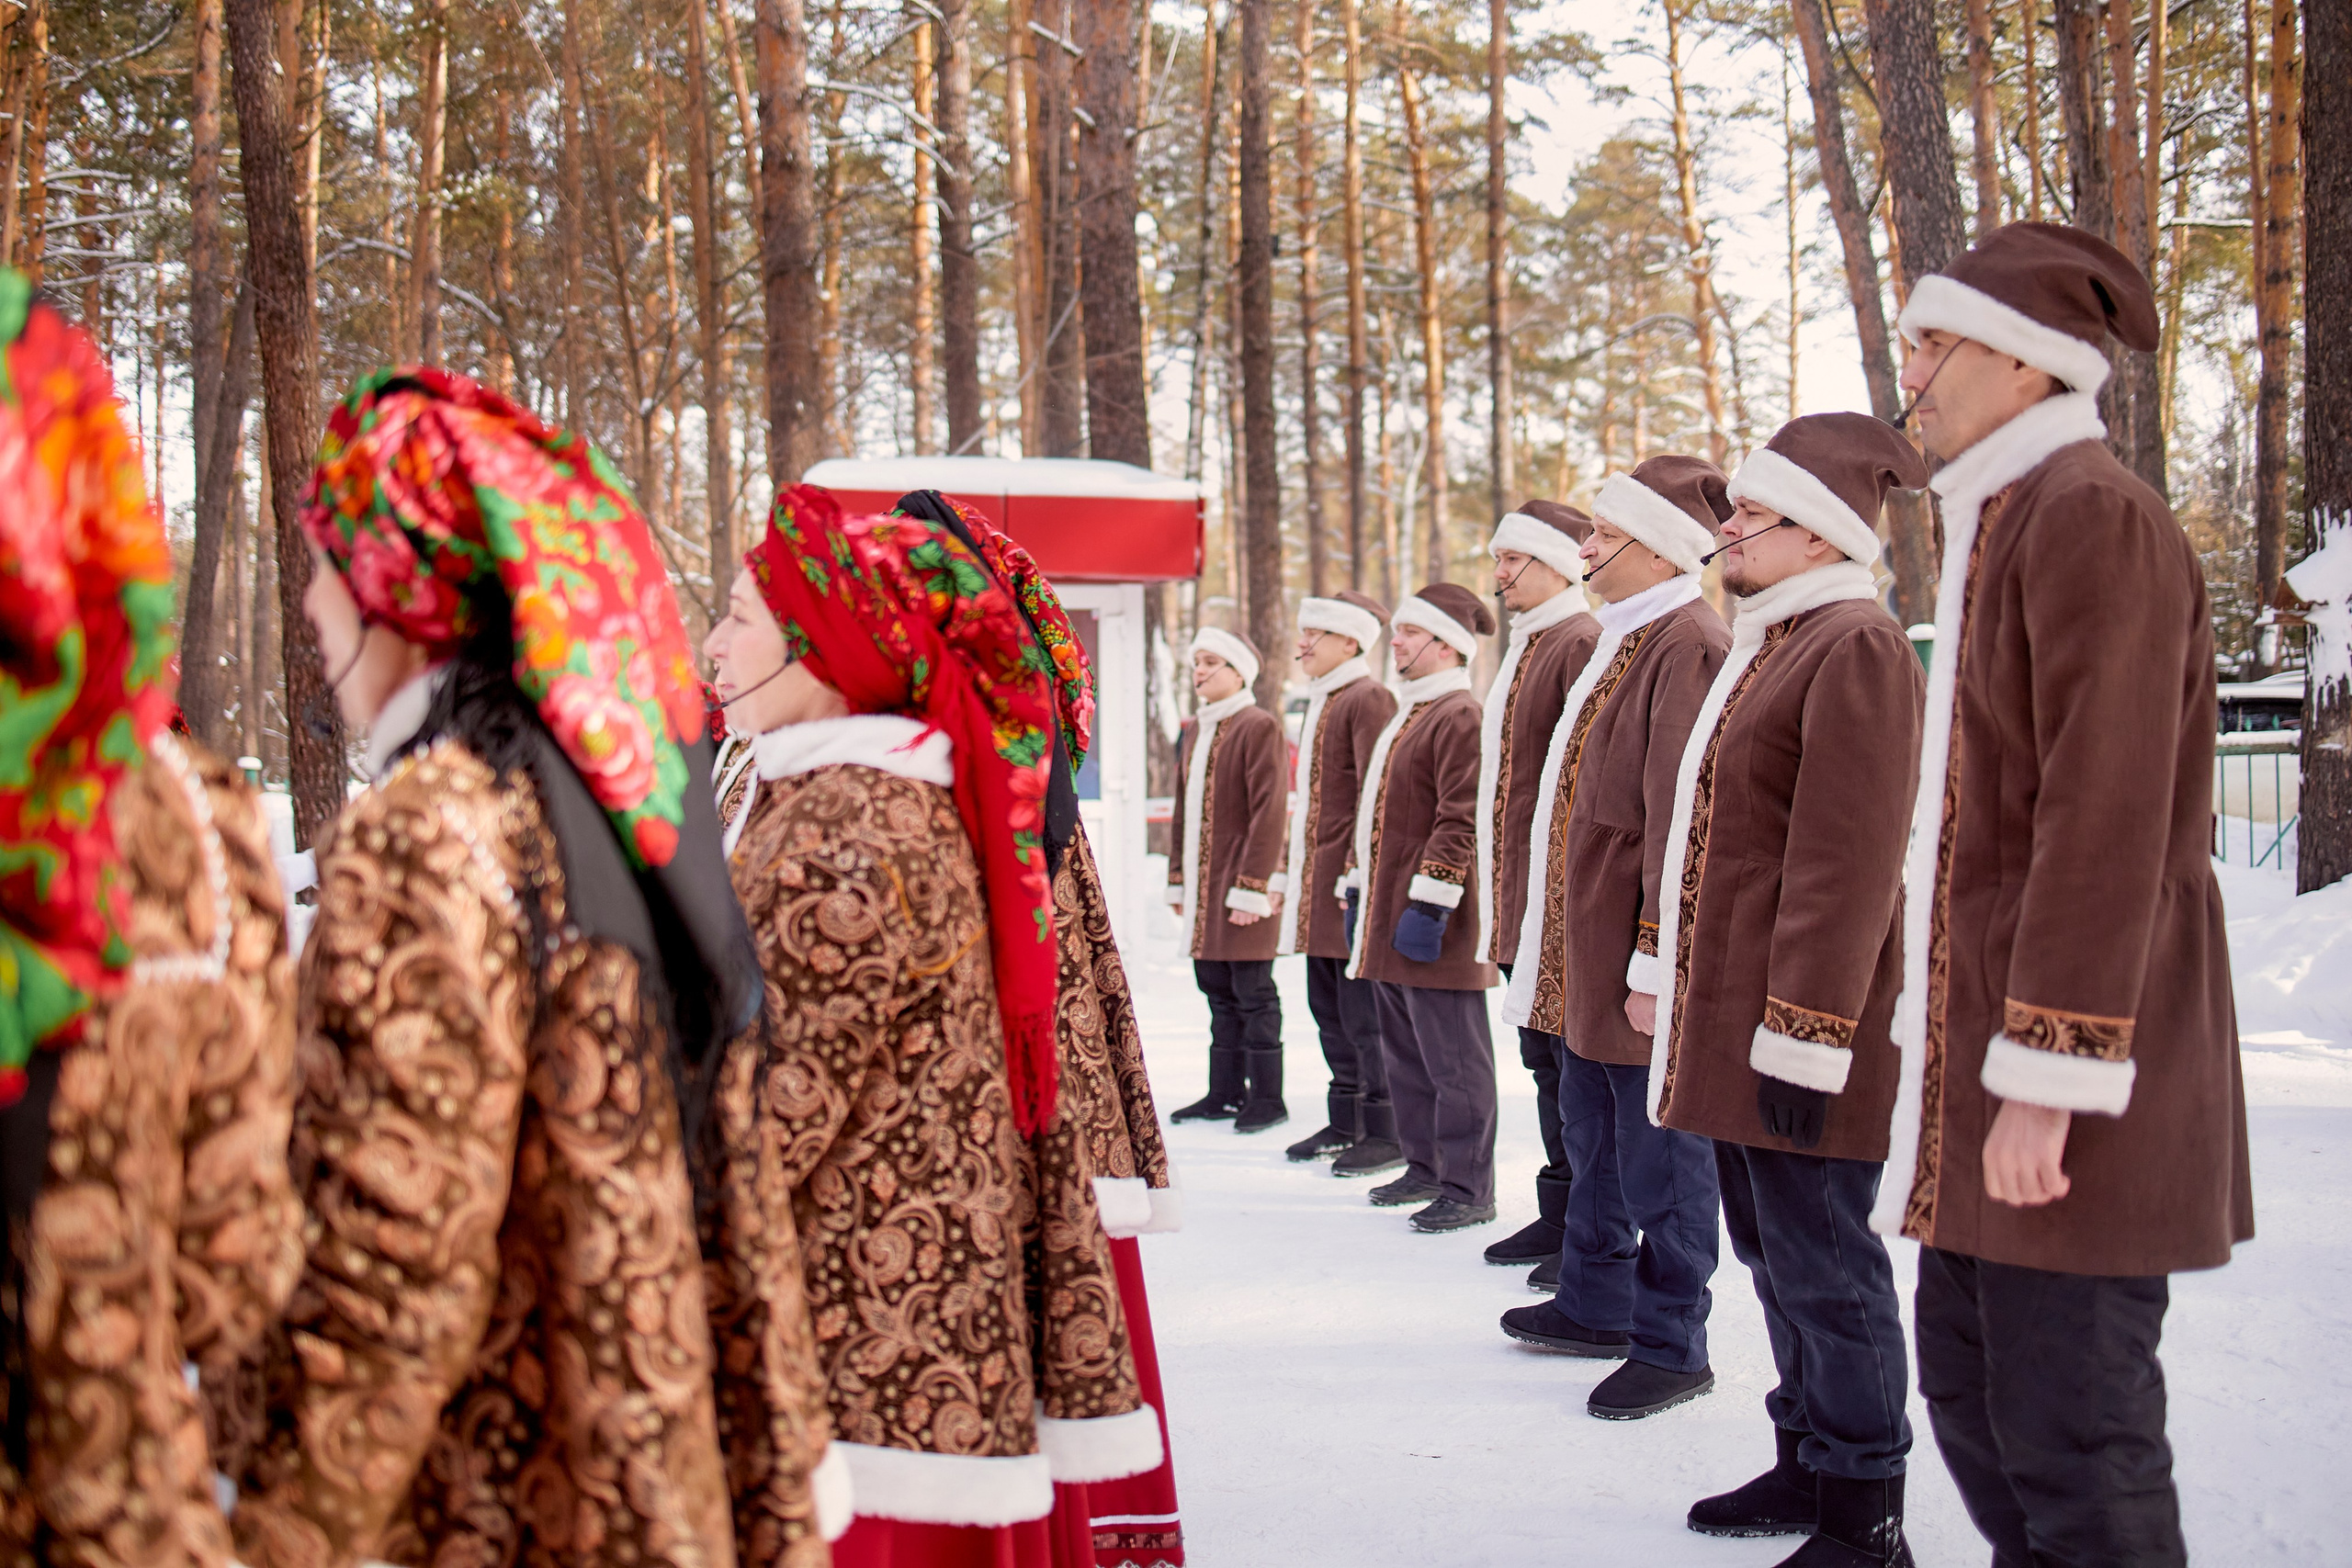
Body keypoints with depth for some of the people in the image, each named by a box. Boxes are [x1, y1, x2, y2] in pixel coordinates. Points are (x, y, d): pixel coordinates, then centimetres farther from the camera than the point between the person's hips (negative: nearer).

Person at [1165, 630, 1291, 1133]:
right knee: (1219, 993, 12)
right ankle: (1225, 1093, 20)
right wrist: (1178, 880, 16)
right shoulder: (1194, 731, 16)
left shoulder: (1260, 727, -10)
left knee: (1253, 994, -2)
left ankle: (1267, 1099, 6)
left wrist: (1252, 888, -19)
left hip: (1244, 884, -8)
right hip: (1204, 886, 8)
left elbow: (1268, 813, -15)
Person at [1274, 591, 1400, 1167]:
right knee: (1329, 1010, 14)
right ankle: (1346, 1124, 23)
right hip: (1315, 882, 10)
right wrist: (1289, 868, 21)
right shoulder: (1319, 703, 19)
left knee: (1363, 1012, -5)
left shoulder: (1368, 699, -11)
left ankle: (1387, 1134, 2)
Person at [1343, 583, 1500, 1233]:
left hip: (1432, 928, -10)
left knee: (1453, 1061, -3)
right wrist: (1357, 891, 21)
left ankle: (1468, 1189, 3)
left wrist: (1428, 902, -23)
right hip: (1386, 923, 10)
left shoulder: (1460, 718, -13)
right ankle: (1426, 1167, 27)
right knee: (1406, 1056, 16)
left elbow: (1461, 822, -21)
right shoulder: (1402, 718, 19)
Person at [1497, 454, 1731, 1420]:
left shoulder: (1686, 646, -16)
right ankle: (1597, 1306, 34)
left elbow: (1684, 821, -21)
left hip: (1641, 965, -10)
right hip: (1584, 950, 10)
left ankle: (1671, 1347, 11)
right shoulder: (1622, 643, 15)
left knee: (1658, 1156, 1)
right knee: (1595, 1145, 20)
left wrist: (1656, 962, -22)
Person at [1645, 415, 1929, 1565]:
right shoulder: (1769, 644, 18)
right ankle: (1807, 1462, 31)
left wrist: (1803, 1035, -23)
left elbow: (1846, 864, -21)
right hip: (1733, 1019, 10)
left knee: (1822, 1266, -2)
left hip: (1794, 1025, -10)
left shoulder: (1855, 649, -14)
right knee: (1772, 1252, 18)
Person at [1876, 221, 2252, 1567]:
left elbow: (2109, 819, -20)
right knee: (1971, 1393, 16)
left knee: (2072, 1432, -2)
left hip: (2067, 1056, -10)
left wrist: (2047, 1075, -22)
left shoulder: (2094, 518, -13)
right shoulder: (2006, 521, 17)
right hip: (1987, 1037, 10)